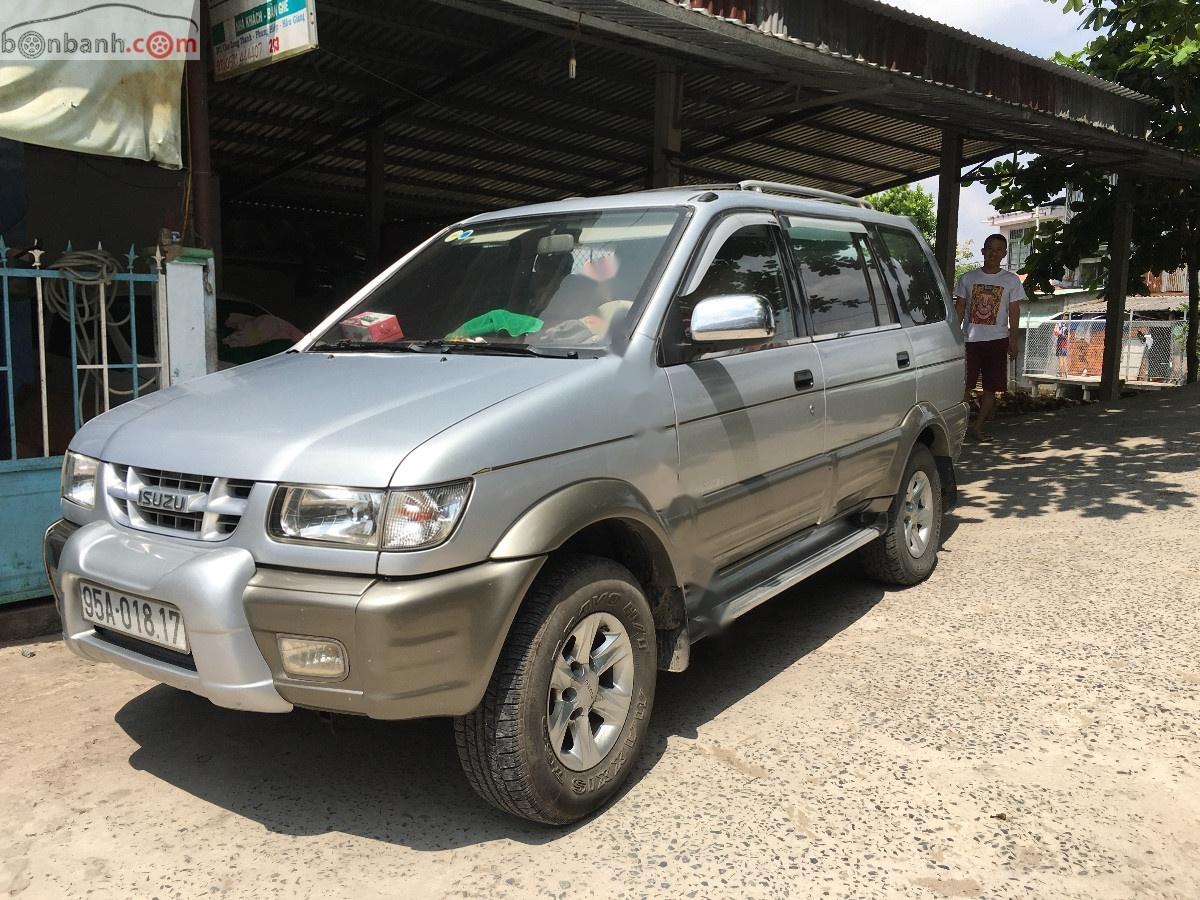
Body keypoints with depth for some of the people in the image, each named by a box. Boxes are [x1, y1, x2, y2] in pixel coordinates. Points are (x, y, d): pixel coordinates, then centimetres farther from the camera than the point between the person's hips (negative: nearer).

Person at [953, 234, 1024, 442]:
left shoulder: (1011, 280, 5)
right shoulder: (968, 278, 6)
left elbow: (1014, 312, 4)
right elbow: (959, 309, 7)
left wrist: (1013, 341, -3)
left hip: (997, 340, 0)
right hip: (970, 339, 0)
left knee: (991, 387, 2)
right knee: (964, 386, -3)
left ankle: (978, 427, 10)